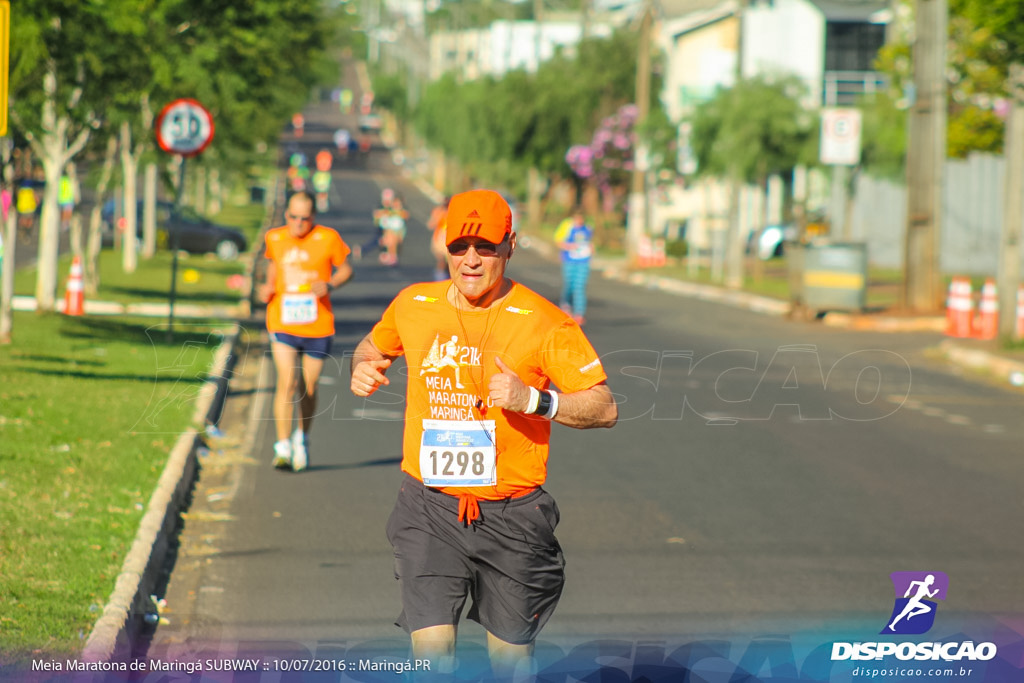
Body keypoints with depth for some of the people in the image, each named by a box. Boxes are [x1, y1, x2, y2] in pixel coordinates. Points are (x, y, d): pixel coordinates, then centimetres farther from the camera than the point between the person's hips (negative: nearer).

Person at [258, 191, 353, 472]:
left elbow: (346, 269, 5)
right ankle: (283, 447, -13)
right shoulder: (274, 238, 4)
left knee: (309, 388, 8)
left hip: (318, 325, 0)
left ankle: (302, 436, 35)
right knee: (286, 382, -16)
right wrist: (268, 287, 3)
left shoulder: (328, 238, -4)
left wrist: (329, 285, -15)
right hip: (283, 324, 0)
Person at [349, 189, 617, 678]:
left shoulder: (543, 322, -8)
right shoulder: (413, 304, 4)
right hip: (430, 509, 2)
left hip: (512, 514, -1)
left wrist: (532, 398, -23)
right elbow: (375, 345, 27)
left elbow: (605, 408, -9)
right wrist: (363, 368, 4)